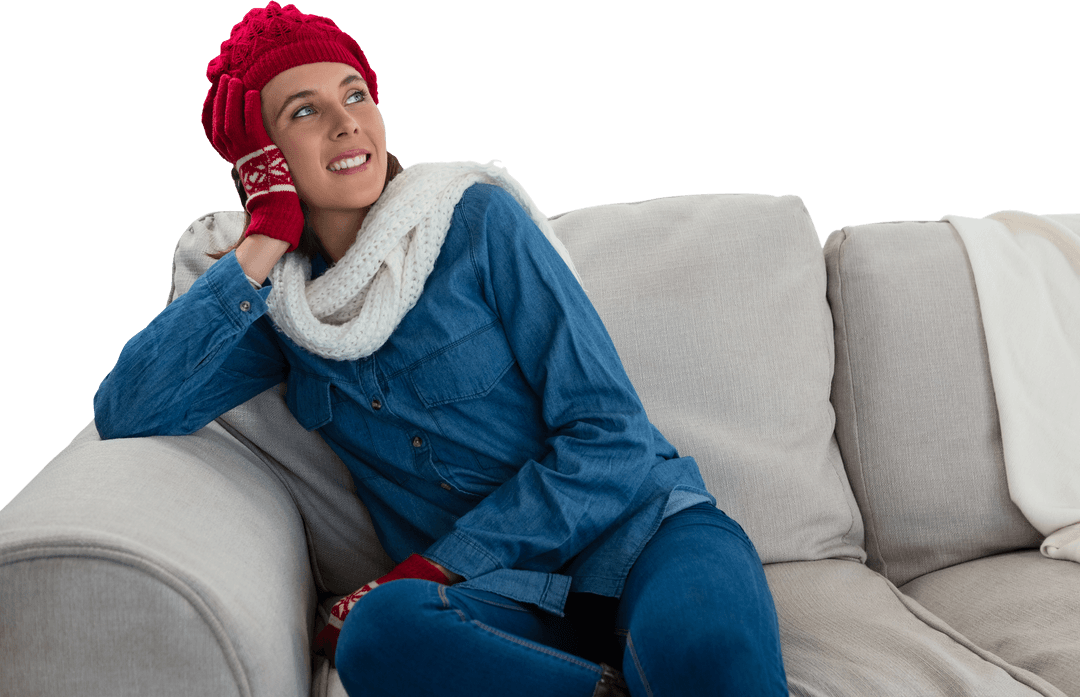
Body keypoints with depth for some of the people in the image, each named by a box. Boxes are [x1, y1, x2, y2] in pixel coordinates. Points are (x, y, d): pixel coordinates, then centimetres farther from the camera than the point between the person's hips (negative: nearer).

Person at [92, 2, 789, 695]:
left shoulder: (477, 219, -2)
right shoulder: (275, 303, 9)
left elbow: (609, 436, -7)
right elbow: (126, 417, -6)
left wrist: (433, 569, -13)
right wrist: (263, 243, -8)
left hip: (639, 527, -3)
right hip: (501, 596, 3)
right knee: (380, 635, -34)